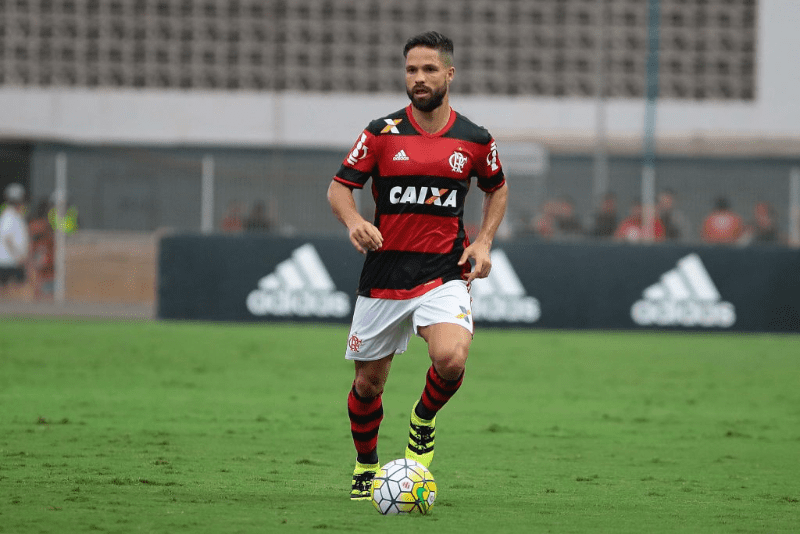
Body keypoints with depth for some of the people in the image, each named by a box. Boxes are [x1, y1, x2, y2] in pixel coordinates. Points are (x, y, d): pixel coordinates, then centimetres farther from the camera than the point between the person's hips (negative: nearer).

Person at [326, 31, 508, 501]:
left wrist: (484, 241, 6)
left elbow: (498, 188, 20)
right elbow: (339, 186, 3)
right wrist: (353, 220, -18)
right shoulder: (382, 133, -1)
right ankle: (366, 466, 33)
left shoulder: (475, 140, 2)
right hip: (384, 273, 1)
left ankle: (424, 420, 6)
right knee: (368, 384, 7)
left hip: (445, 274, -1)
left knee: (451, 359, -27)